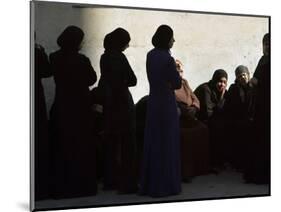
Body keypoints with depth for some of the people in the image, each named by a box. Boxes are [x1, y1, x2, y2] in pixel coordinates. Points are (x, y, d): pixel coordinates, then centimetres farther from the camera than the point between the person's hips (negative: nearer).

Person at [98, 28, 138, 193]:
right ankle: (127, 184, 0)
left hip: (109, 103, 8)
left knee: (111, 142, 14)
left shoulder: (105, 57, 9)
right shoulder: (119, 57, -14)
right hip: (122, 103, -8)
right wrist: (124, 81, 6)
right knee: (127, 144, -3)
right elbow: (132, 80, -10)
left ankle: (110, 180, 22)